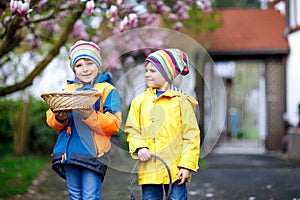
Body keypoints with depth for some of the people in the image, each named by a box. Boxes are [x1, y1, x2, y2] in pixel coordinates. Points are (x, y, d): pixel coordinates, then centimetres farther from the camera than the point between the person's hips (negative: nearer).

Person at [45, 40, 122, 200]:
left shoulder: (108, 90, 4)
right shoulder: (67, 89, 18)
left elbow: (114, 124, -7)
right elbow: (51, 120, 13)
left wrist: (90, 116, -22)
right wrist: (59, 118, -11)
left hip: (93, 152, -5)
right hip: (68, 151, 5)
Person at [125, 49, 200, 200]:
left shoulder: (180, 101, 0)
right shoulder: (140, 101, 10)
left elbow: (191, 135, -1)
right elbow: (132, 130, 11)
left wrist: (187, 164, -8)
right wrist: (139, 147, -9)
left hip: (174, 169, -3)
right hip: (149, 169, 3)